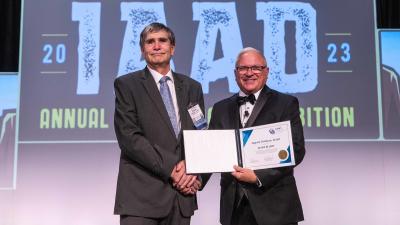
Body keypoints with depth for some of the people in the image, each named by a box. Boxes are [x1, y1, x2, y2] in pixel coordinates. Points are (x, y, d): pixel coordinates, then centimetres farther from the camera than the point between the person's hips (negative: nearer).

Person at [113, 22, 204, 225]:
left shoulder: (192, 87, 13)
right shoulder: (126, 84, 1)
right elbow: (129, 137, -8)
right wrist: (171, 168, -13)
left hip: (182, 195, 4)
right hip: (141, 195, -3)